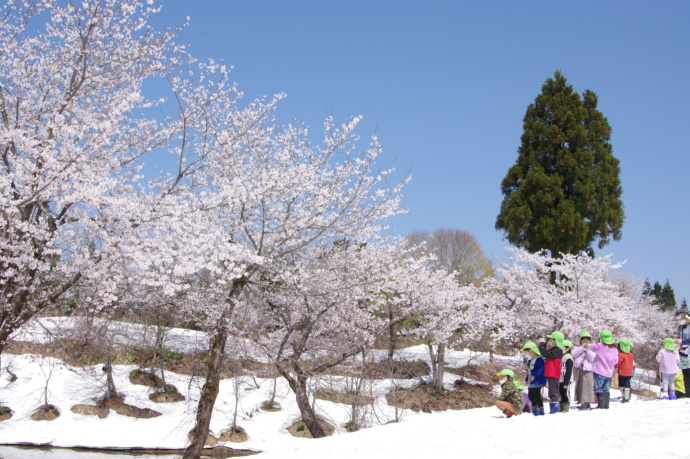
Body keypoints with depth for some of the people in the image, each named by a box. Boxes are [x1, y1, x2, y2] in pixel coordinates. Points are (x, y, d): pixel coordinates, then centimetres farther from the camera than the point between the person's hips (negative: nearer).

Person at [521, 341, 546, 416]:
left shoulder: (539, 359, -13)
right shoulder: (530, 361, 19)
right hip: (531, 383, 11)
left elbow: (541, 369, -24)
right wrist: (526, 379, 24)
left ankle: (540, 411, -6)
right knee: (531, 396, 15)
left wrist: (535, 376, -28)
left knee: (537, 396, -10)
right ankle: (534, 411, 24)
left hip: (537, 382, -11)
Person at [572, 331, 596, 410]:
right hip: (579, 369, 4)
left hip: (588, 369, -4)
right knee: (579, 385, 4)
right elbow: (574, 355, -3)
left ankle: (587, 403, -10)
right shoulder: (578, 348, 16)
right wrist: (582, 348, -9)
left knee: (588, 386, -11)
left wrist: (588, 350, -11)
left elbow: (592, 359, -6)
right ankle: (582, 402, 10)